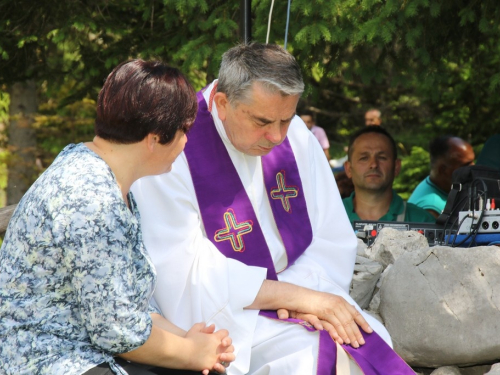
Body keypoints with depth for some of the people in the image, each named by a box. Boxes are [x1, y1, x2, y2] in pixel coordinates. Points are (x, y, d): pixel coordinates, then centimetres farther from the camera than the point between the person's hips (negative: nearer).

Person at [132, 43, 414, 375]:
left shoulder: (295, 136, 3)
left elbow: (334, 241, 5)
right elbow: (182, 277, -19)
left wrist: (300, 292, -17)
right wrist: (297, 295, -20)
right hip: (222, 317, -5)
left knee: (375, 342, -19)